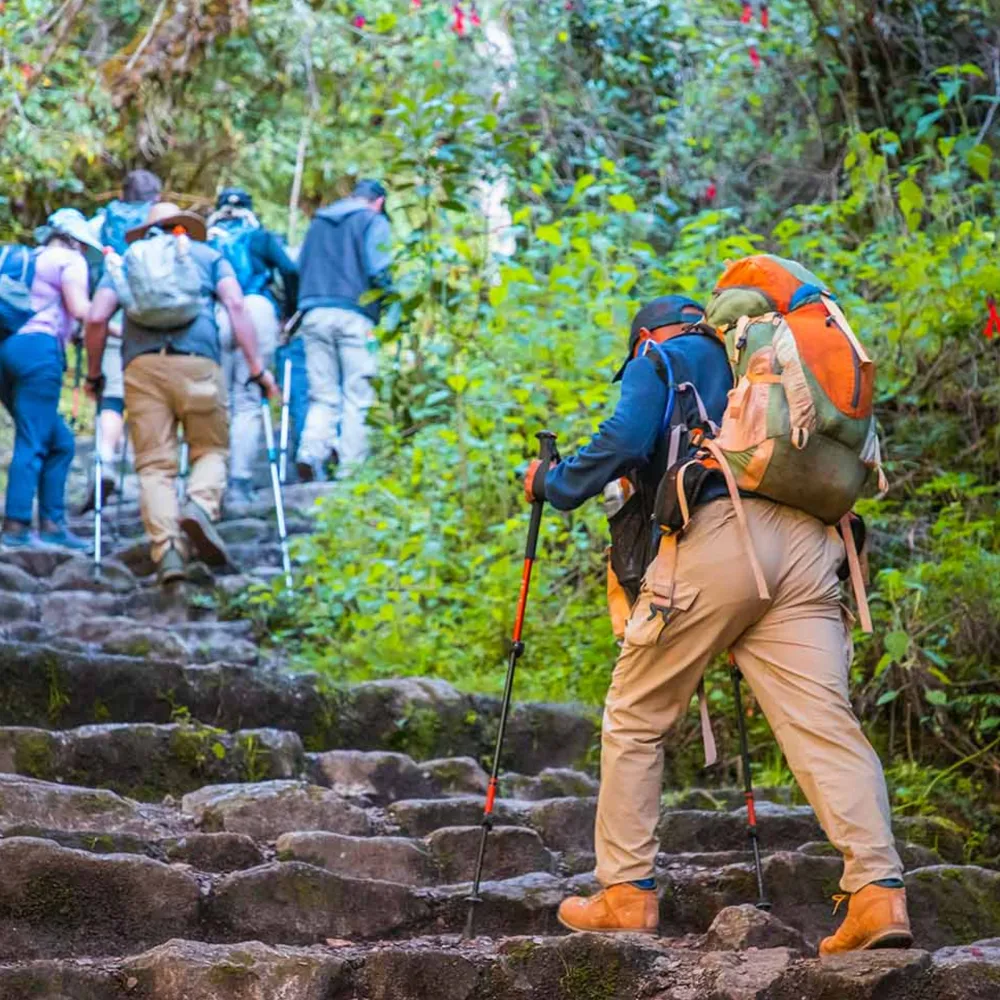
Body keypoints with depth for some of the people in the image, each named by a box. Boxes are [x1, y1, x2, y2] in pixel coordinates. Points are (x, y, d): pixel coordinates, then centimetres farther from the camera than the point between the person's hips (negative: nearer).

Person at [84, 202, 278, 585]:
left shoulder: (125, 261, 24)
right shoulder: (208, 255, 21)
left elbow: (96, 318, 11)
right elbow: (236, 305, 5)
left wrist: (93, 373, 22)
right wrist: (257, 366, 4)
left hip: (141, 364, 1)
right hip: (197, 362, -1)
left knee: (154, 463, 1)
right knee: (210, 449, 10)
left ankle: (166, 549, -14)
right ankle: (201, 507, -20)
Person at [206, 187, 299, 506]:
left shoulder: (205, 241, 20)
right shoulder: (261, 237, 18)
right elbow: (290, 271, 3)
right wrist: (290, 312, 11)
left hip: (213, 320, 1)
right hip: (257, 315, -1)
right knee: (248, 402, 0)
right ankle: (240, 482, -6)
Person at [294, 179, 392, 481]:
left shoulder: (318, 222, 22)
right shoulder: (373, 221, 3)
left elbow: (297, 270, 18)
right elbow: (378, 271, -9)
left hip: (314, 316, 5)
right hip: (354, 315, -5)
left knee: (323, 394, 7)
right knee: (357, 396, 0)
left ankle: (311, 450, -16)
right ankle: (351, 466, -6)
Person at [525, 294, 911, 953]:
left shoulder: (658, 361, 15)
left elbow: (626, 441, -3)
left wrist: (554, 486, 12)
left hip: (714, 537, -5)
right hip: (807, 541, 5)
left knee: (635, 720, 9)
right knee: (825, 722, -4)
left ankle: (628, 892, 8)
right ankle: (880, 892, -19)